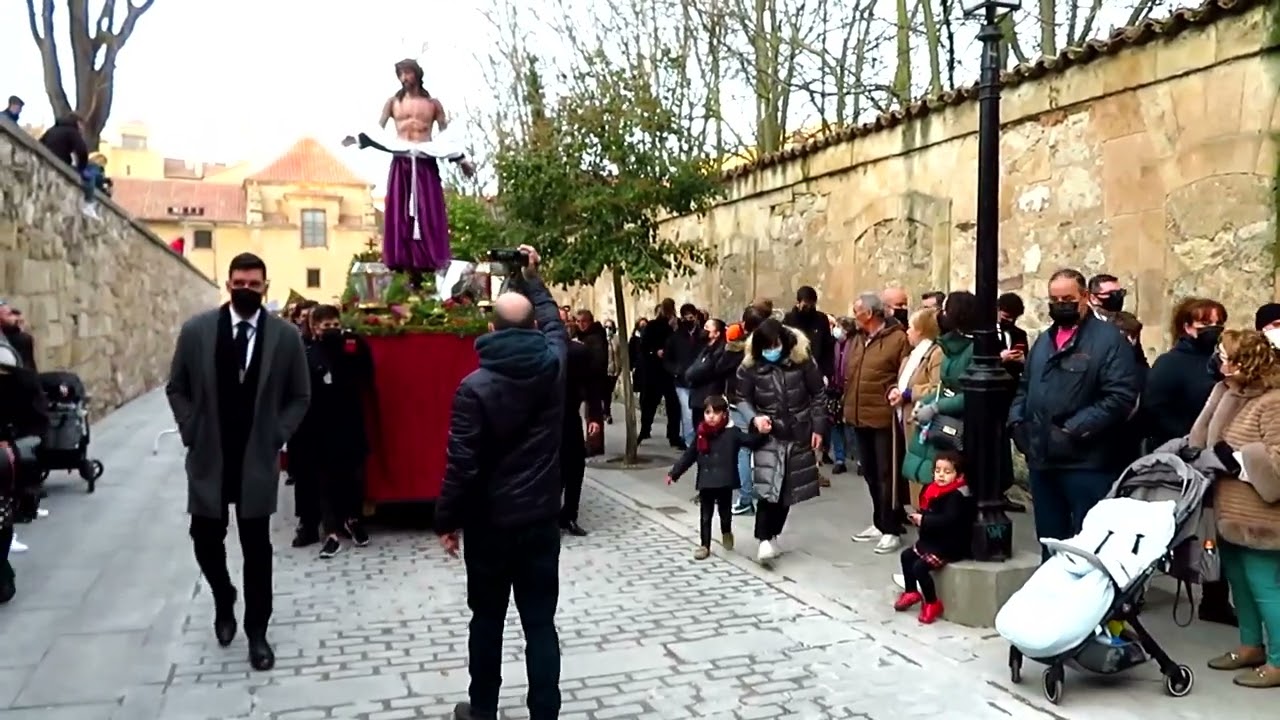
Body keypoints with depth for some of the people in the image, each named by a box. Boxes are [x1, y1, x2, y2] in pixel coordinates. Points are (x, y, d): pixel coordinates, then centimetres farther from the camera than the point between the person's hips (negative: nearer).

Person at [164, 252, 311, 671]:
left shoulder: (285, 336, -4)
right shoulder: (196, 330, -3)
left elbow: (300, 396, 4)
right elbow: (177, 388, 6)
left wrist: (277, 437, -5)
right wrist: (192, 433, -2)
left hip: (258, 458, -1)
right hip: (208, 456, 1)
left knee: (257, 548, 5)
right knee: (206, 539, 9)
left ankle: (257, 632, 18)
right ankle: (223, 601, 39)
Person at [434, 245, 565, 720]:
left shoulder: (475, 387, -15)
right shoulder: (553, 366, -5)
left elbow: (462, 464, -15)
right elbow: (554, 323, 19)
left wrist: (447, 520, -3)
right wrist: (531, 279, 29)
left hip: (489, 522, -2)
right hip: (541, 519, 3)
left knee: (487, 621, 14)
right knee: (540, 623, 7)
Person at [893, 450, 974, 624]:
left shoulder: (956, 496, -23)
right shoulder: (933, 490, 6)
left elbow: (947, 520, -34)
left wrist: (924, 520, -27)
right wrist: (918, 517, -4)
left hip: (950, 545, -10)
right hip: (932, 540, 10)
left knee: (920, 567, -18)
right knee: (907, 556, 15)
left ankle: (932, 603, -1)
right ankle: (911, 593, 29)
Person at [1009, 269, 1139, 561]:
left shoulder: (1109, 338, -6)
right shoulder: (1044, 340, 18)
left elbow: (1121, 395, -16)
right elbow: (1024, 387, 24)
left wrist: (1075, 429, -19)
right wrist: (1017, 421, 5)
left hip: (1086, 462, -7)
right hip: (1042, 459, 7)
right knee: (1049, 541, 17)